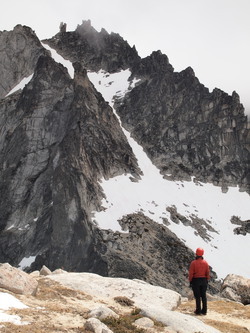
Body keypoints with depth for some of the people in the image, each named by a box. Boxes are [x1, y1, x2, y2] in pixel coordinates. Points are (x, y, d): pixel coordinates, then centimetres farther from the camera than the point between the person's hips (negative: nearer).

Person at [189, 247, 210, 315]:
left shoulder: (193, 263, -13)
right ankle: (204, 310, 12)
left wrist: (190, 281, -2)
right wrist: (207, 281, 12)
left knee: (197, 296, 3)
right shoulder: (205, 263, -2)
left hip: (196, 281, -3)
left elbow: (191, 273, -12)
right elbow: (208, 273, 2)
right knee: (203, 296, 10)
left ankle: (198, 311, 5)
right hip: (204, 281, 3)